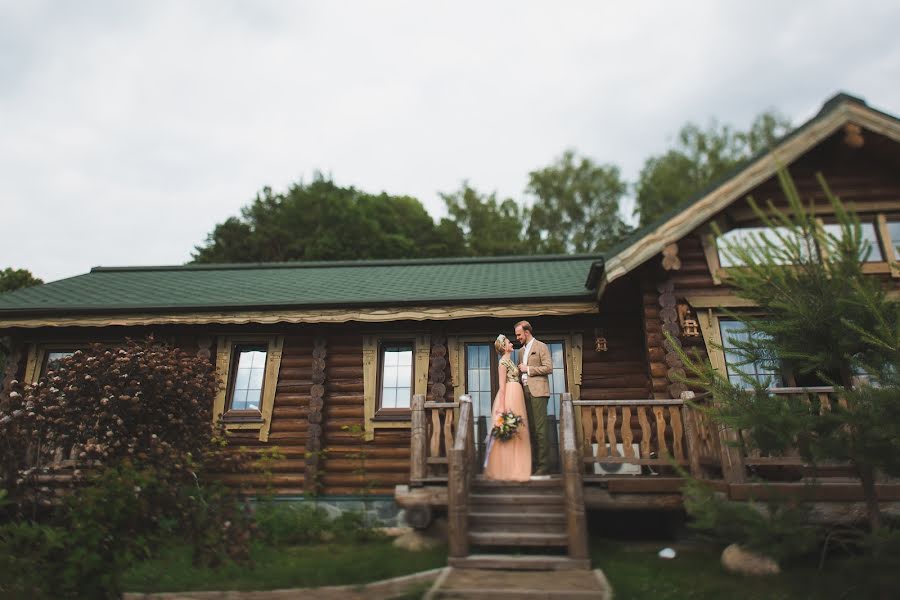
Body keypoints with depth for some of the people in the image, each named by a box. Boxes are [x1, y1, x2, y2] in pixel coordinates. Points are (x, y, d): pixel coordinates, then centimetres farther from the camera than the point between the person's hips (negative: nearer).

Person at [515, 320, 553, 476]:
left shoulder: (541, 347, -1)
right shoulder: (521, 351, 21)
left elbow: (548, 368, -10)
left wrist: (528, 369, -9)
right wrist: (519, 371, 10)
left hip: (538, 392, -7)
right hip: (525, 392, 7)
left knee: (540, 429, -9)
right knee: (530, 429, 6)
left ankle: (544, 466, -6)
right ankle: (533, 463, 11)